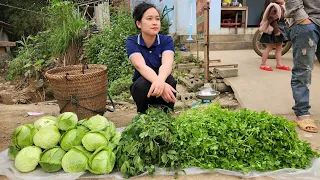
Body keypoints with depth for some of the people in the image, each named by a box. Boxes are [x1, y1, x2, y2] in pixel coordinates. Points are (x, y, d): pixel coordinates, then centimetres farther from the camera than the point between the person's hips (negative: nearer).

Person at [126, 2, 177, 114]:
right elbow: (141, 66, -34)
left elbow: (167, 64, -32)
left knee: (170, 80, -32)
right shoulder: (132, 42, -15)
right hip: (141, 87, -1)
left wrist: (160, 81, -56)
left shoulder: (166, 40, -12)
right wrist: (162, 85, -53)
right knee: (143, 83, -34)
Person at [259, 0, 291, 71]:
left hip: (279, 29, 10)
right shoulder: (274, 7, -17)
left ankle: (279, 64, 15)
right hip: (273, 30, -10)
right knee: (269, 47, -5)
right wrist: (276, 30, -27)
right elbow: (273, 20, -24)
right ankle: (263, 65, 1)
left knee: (279, 47, 10)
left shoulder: (280, 7, 16)